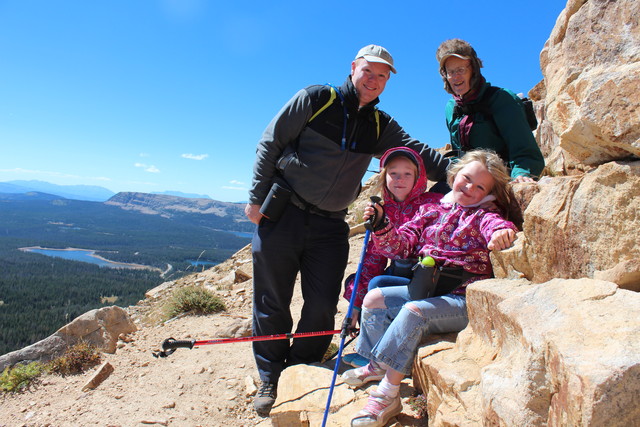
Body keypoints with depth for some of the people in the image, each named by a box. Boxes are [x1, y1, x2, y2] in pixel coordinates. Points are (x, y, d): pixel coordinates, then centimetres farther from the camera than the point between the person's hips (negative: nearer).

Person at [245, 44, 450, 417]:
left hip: (330, 226, 3)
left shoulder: (381, 126, 9)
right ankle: (270, 380, 23)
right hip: (281, 214, -3)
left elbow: (418, 152, -1)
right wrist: (257, 199, -7)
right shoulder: (315, 99, -3)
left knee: (322, 308, 3)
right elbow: (270, 145, -4)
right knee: (273, 302, 5)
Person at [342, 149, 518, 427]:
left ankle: (388, 395, -20)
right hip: (425, 289, 6)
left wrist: (502, 231, -48)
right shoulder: (430, 210, 13)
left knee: (413, 312, -30)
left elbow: (494, 225, -24)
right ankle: (378, 365, 13)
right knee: (374, 299, -3)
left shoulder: (482, 215, 2)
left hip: (462, 299, -6)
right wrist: (381, 226, -9)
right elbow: (402, 245, 9)